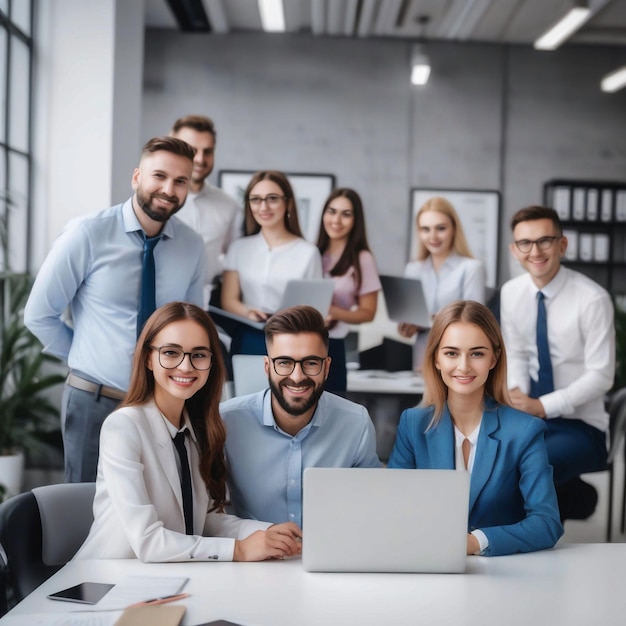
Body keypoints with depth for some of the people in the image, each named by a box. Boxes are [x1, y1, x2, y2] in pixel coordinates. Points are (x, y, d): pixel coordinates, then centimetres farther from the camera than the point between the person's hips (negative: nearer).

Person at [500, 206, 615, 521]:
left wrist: (542, 406, -22)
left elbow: (601, 376, -17)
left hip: (579, 425, -5)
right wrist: (517, 395, -12)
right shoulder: (511, 293, 0)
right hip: (531, 414, 5)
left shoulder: (592, 299, -18)